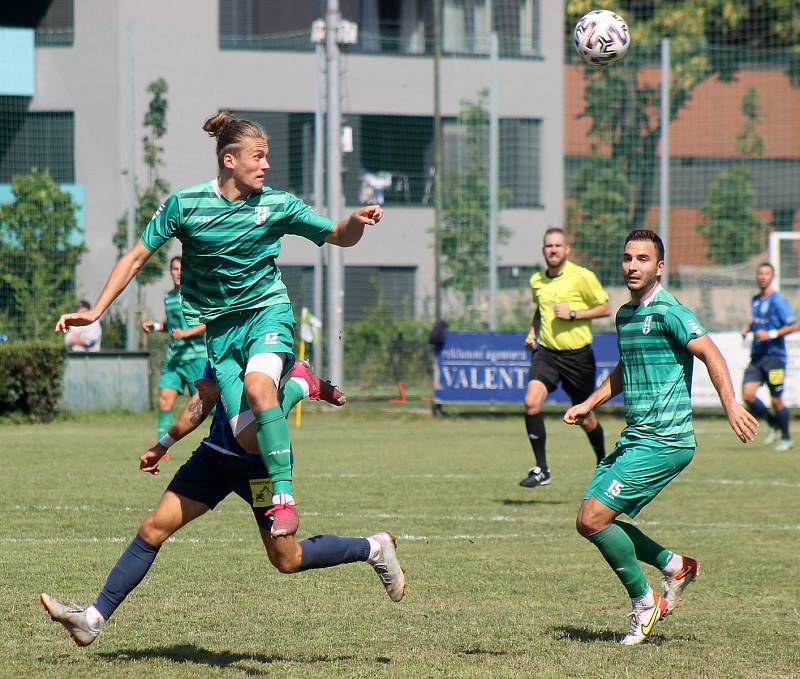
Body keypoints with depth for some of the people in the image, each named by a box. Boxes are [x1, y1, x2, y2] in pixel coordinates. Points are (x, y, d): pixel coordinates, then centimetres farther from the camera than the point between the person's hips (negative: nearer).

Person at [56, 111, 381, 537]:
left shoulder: (278, 205, -2)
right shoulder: (184, 204, -5)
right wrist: (96, 311, -1)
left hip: (267, 310, -1)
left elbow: (339, 237, 7)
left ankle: (284, 498, -29)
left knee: (257, 385, -34)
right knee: (247, 436, -17)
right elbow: (136, 257, 3)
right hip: (220, 325, 1)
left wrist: (356, 221, -16)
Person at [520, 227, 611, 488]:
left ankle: (603, 463, 35)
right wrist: (533, 332, 10)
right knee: (532, 402, -20)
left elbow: (604, 308, -4)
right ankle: (541, 469, -12)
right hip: (546, 351, 3)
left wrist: (574, 314, -16)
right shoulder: (537, 280, 7)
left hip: (577, 354, -3)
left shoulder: (582, 276, -8)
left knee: (585, 419, 7)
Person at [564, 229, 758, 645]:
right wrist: (589, 404, 21)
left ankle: (643, 602, 2)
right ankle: (674, 566, 20)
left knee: (594, 519, -14)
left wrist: (730, 404, -34)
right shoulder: (625, 315, 15)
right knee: (589, 522, 8)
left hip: (663, 440, -9)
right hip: (634, 439, 9)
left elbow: (709, 353, -21)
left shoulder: (667, 311, -12)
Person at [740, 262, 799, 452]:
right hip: (756, 356, 6)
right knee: (747, 395, -7)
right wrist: (748, 329, 10)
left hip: (774, 356, -6)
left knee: (776, 400, -1)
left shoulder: (777, 300, -9)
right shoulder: (755, 299, 13)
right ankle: (773, 425, 16)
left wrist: (771, 334, -20)